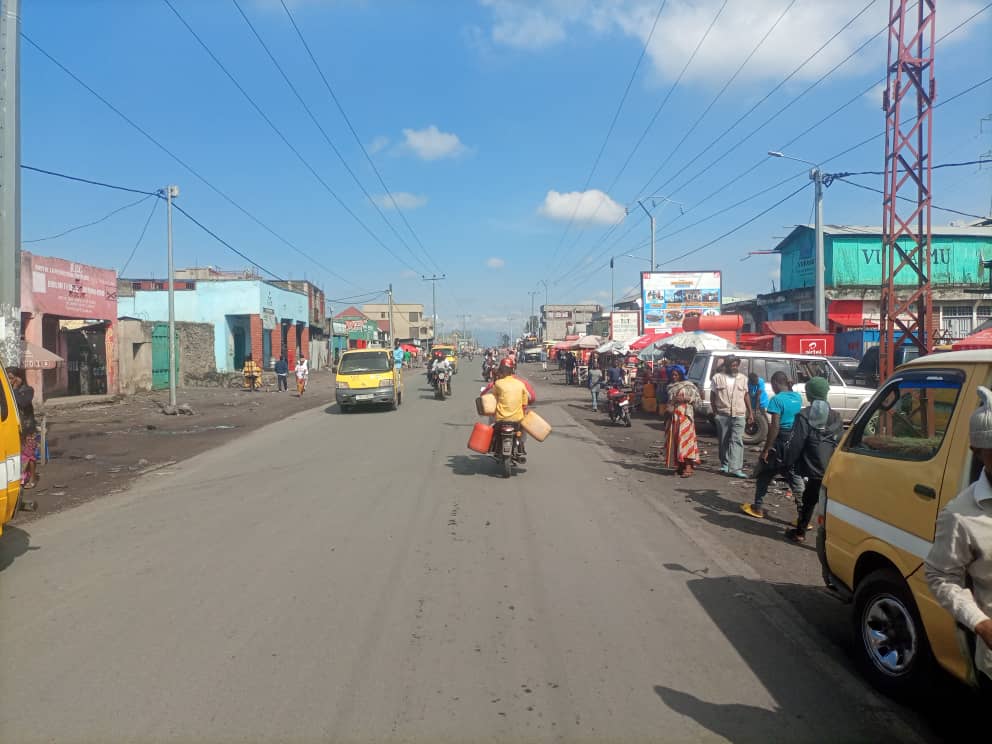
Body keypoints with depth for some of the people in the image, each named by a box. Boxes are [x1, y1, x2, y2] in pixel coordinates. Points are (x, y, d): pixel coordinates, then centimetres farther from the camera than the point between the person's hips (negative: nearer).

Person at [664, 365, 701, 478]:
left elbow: (697, 397, -4)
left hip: (684, 415, -6)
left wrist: (685, 399, -16)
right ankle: (678, 465, 8)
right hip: (673, 417, 6)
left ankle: (688, 466, -15)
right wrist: (668, 411, 17)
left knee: (685, 439, -13)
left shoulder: (688, 385, -1)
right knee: (673, 440, 3)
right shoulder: (670, 387, 17)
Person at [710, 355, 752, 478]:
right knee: (724, 441, 9)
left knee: (737, 440, -10)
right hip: (722, 415, 0)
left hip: (739, 415, 1)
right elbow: (712, 396, 6)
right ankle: (724, 464, 22)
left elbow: (746, 396, 15)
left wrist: (750, 412, 13)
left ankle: (735, 468, -16)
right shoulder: (718, 377, 2)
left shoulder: (743, 379, 9)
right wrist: (715, 412, 0)